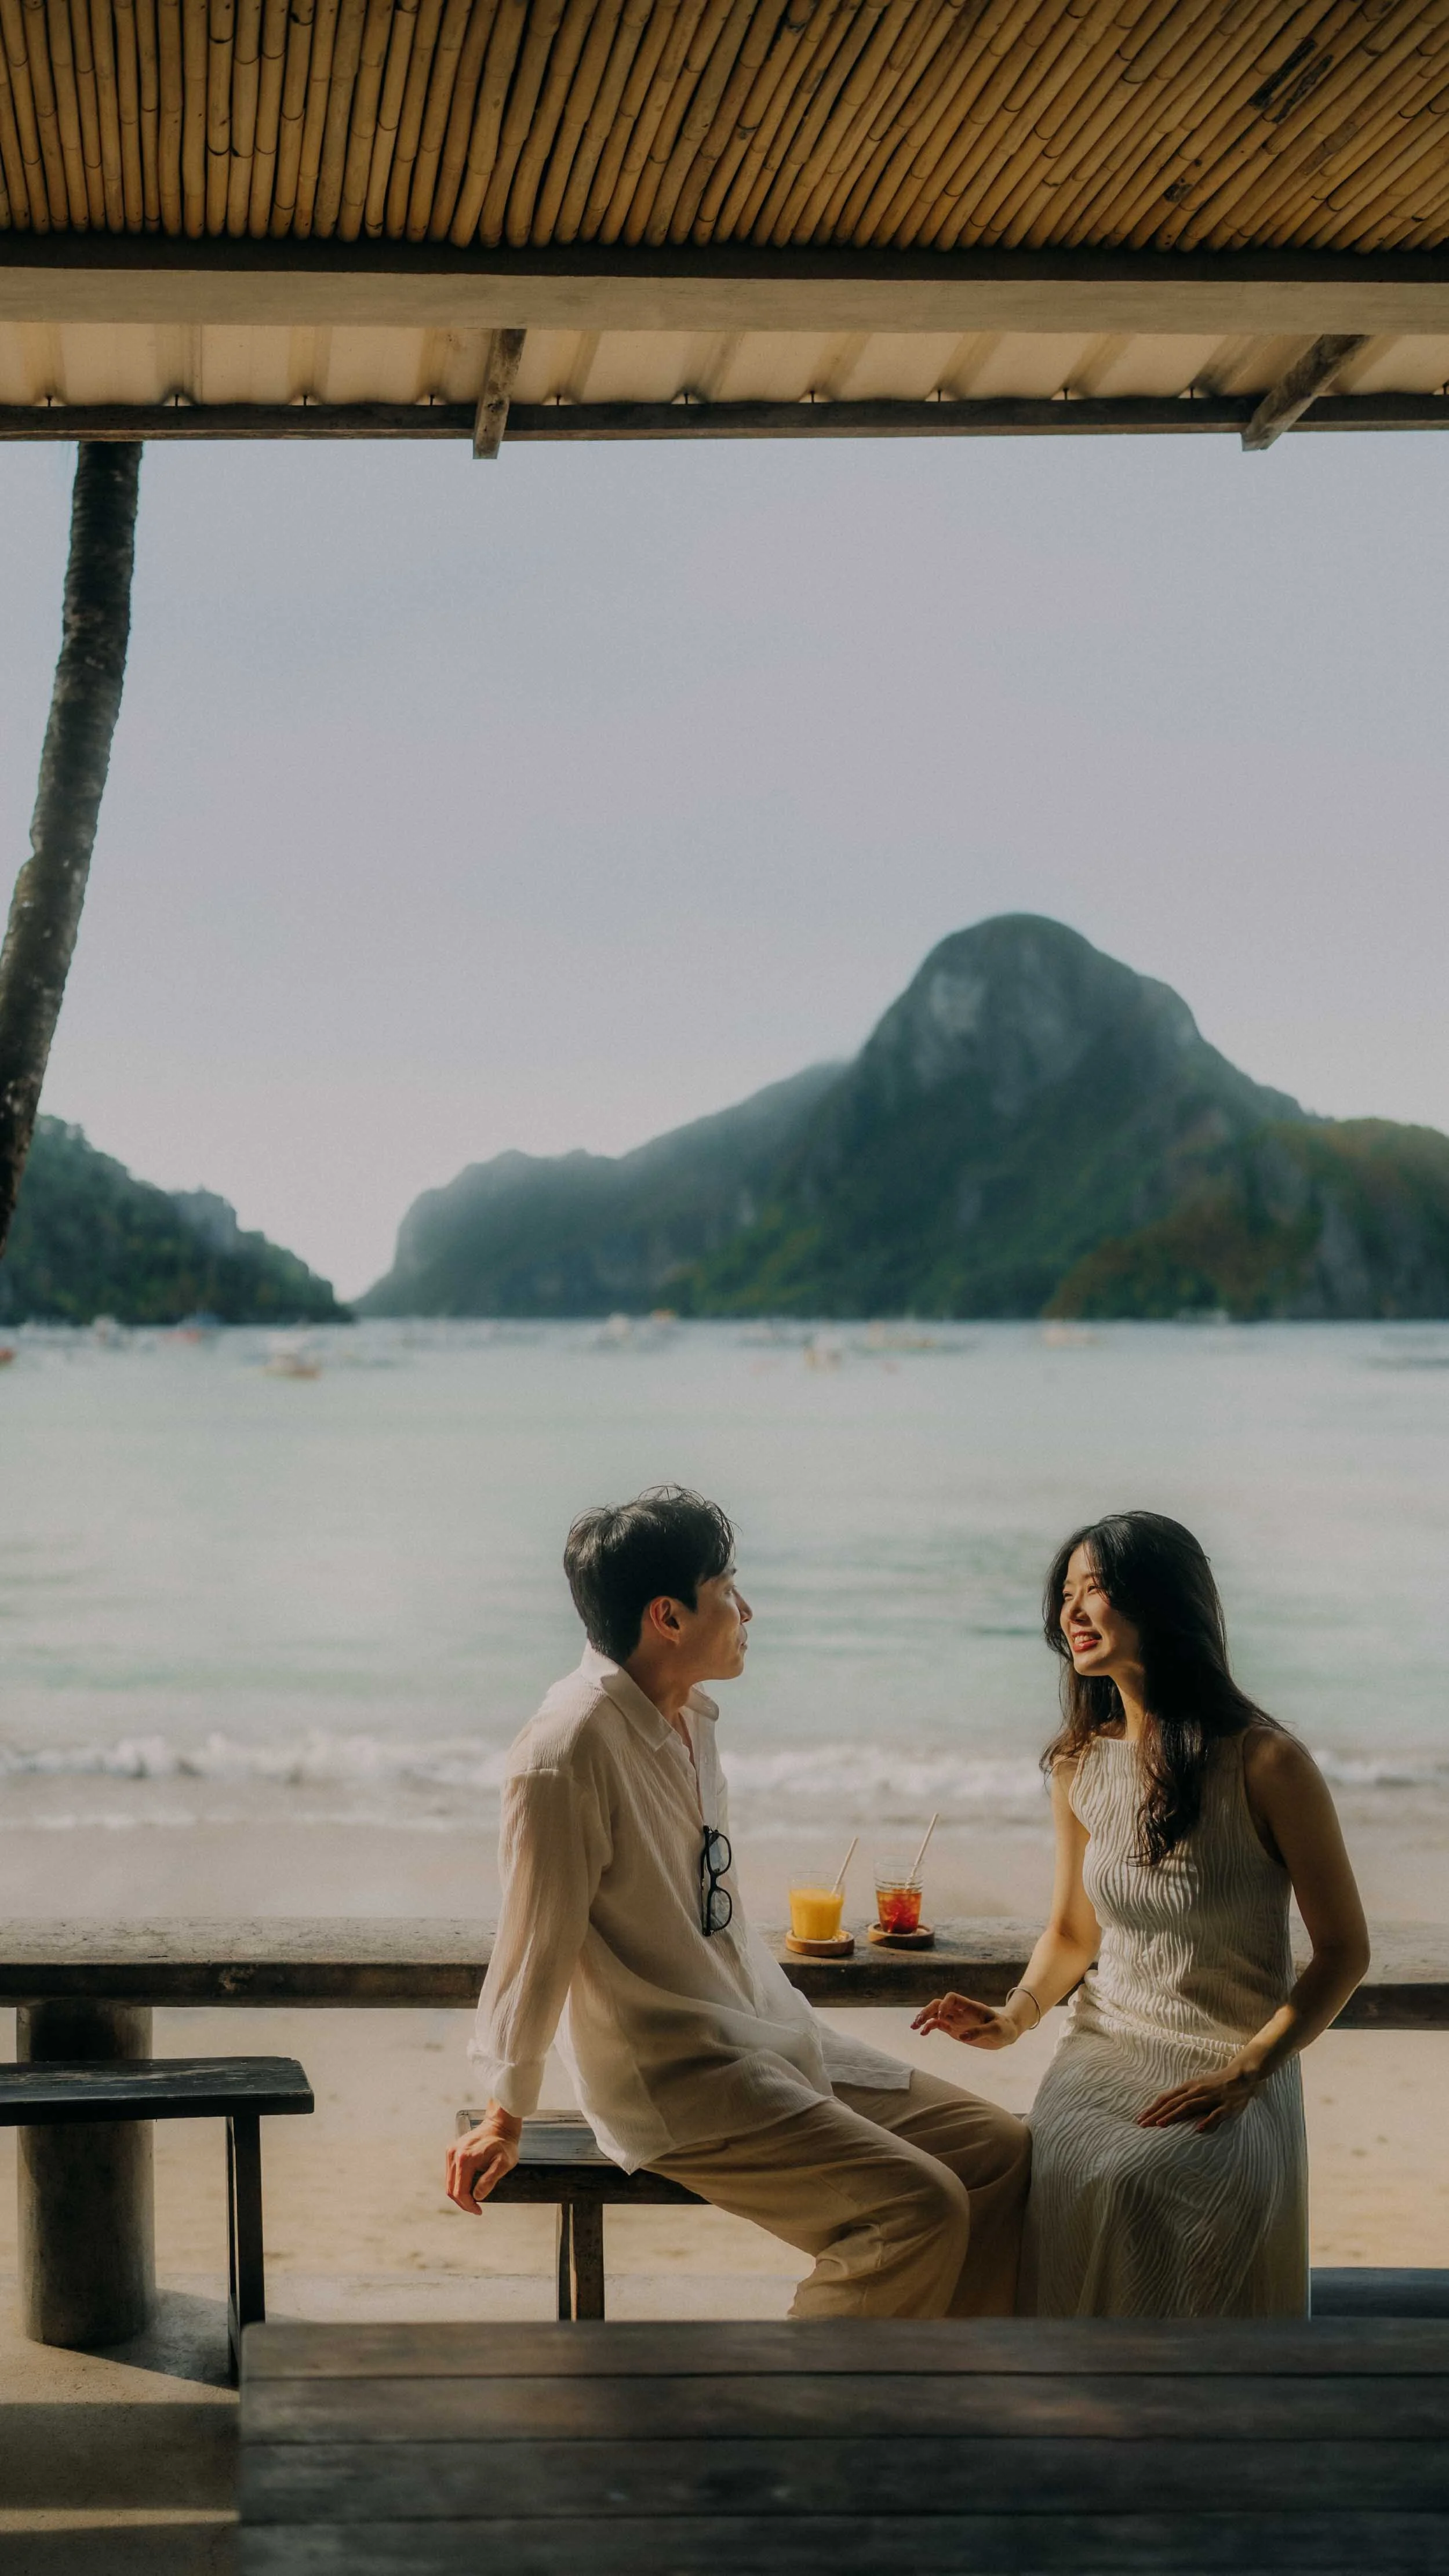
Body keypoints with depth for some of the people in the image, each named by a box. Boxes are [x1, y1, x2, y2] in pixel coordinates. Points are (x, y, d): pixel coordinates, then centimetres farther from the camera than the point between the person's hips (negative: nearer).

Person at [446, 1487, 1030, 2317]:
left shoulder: (690, 1717, 10)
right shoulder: (570, 1748, -20)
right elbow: (536, 1944, -13)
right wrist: (504, 2120, -6)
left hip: (767, 2041, 9)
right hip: (671, 2082, -9)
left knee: (1000, 2152, 2)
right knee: (919, 2205, -22)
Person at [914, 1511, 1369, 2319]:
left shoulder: (1266, 1764, -10)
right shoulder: (1083, 1763, 8)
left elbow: (1344, 1949, -4)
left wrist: (1244, 2074, -15)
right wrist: (1015, 2018, 1)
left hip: (1235, 2064, -4)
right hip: (1106, 2047, 4)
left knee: (1137, 2180, -34)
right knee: (1074, 2179, -30)